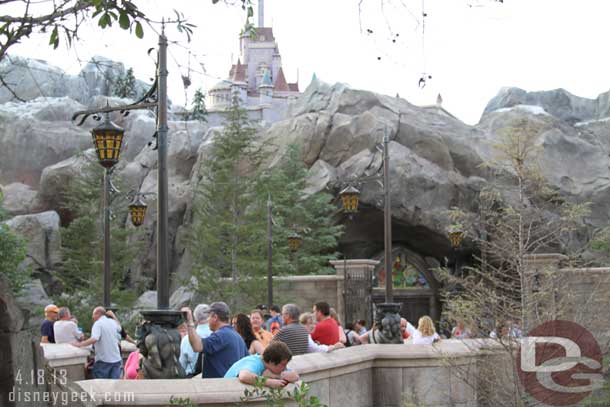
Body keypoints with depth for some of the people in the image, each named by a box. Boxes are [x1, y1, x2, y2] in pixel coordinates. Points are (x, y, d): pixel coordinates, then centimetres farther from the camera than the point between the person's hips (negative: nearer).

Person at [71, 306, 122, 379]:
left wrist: (80, 344, -21)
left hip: (104, 360, -6)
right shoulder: (113, 322, 11)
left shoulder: (98, 323, -9)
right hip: (116, 359, 6)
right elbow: (118, 339, 24)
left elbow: (94, 339, -25)